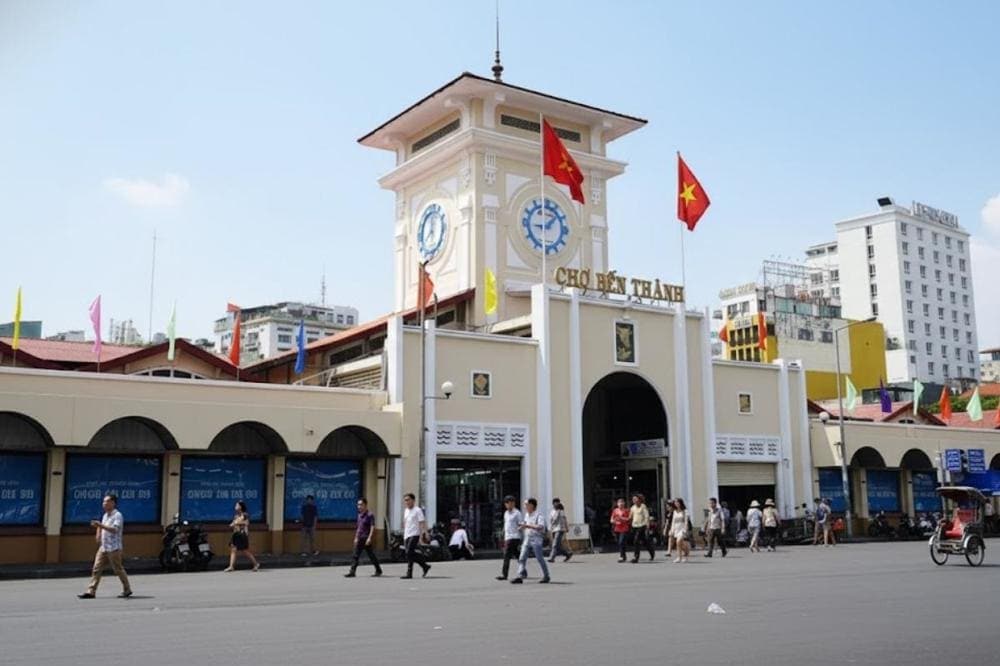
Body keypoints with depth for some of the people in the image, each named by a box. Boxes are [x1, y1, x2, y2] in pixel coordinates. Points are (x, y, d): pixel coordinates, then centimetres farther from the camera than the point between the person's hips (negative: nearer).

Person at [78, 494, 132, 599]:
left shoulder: (117, 515, -11)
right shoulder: (105, 515, 15)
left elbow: (115, 529, -25)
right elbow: (102, 527, 31)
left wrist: (100, 525, -29)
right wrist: (98, 533, 12)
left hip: (113, 548, -8)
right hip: (103, 547, 8)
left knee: (118, 570, 1)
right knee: (96, 569, 0)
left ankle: (127, 590, 13)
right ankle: (91, 591, 0)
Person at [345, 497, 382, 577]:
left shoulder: (370, 515, -11)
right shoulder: (359, 515, 12)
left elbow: (372, 527, -15)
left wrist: (369, 538, -22)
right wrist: (356, 538, 19)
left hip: (366, 539, -7)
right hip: (360, 539, 7)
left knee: (371, 555, 2)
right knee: (355, 555, 0)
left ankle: (378, 571, 16)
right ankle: (352, 572, 0)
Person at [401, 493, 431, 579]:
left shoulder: (417, 510, -7)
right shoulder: (406, 511, 17)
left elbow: (422, 524, -11)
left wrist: (421, 537, -18)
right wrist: (404, 536, 21)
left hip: (414, 535, -8)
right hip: (407, 536, 8)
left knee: (409, 553, -15)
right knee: (412, 554, 5)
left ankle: (409, 573, -6)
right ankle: (425, 566, 16)